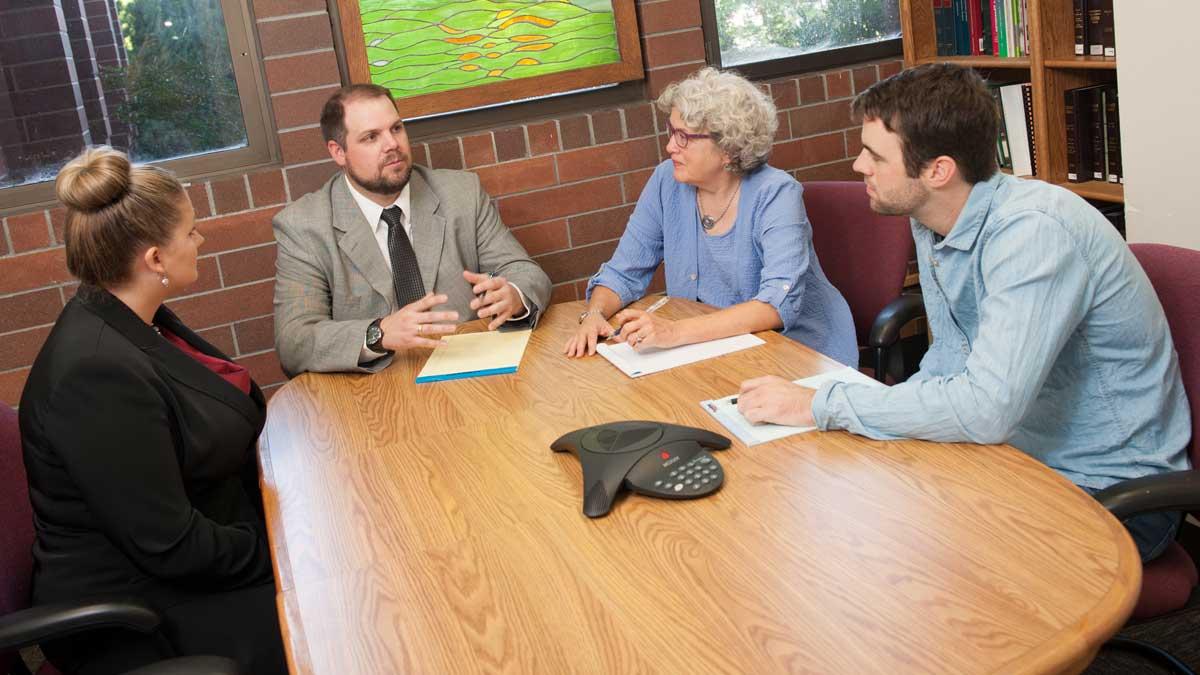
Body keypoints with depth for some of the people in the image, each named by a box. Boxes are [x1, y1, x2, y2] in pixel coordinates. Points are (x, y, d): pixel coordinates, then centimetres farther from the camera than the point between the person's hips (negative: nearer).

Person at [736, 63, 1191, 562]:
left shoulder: (1034, 232, -28)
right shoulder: (931, 221, 0)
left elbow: (988, 408, -35)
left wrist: (821, 405, -28)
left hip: (1107, 488, -7)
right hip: (1020, 451, 8)